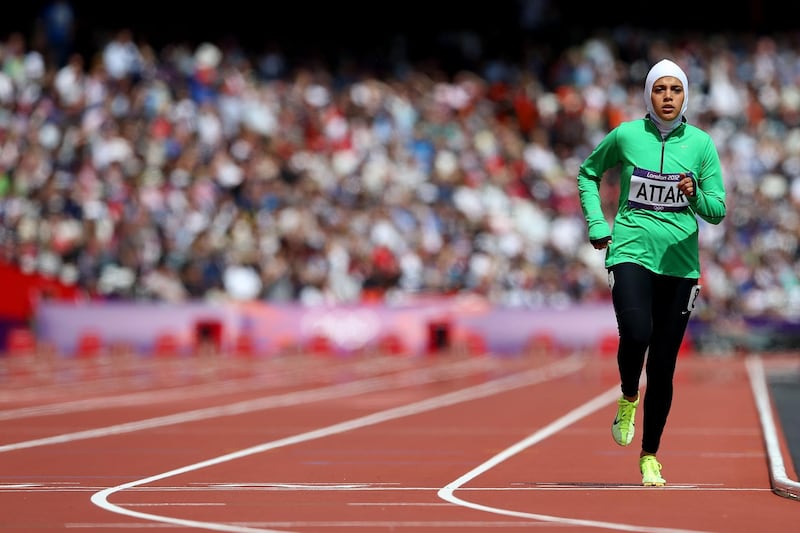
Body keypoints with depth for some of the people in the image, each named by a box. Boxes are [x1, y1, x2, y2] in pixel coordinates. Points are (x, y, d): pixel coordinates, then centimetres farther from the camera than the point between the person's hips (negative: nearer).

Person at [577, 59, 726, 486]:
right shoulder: (626, 135, 2)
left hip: (680, 261, 1)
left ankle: (650, 457, 16)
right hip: (630, 252, -1)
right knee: (635, 334, -27)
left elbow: (717, 211, 3)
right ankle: (628, 397, 5)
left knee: (663, 365, 2)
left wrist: (695, 195, -18)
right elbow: (588, 173, 19)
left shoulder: (701, 143, 3)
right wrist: (596, 223, 8)